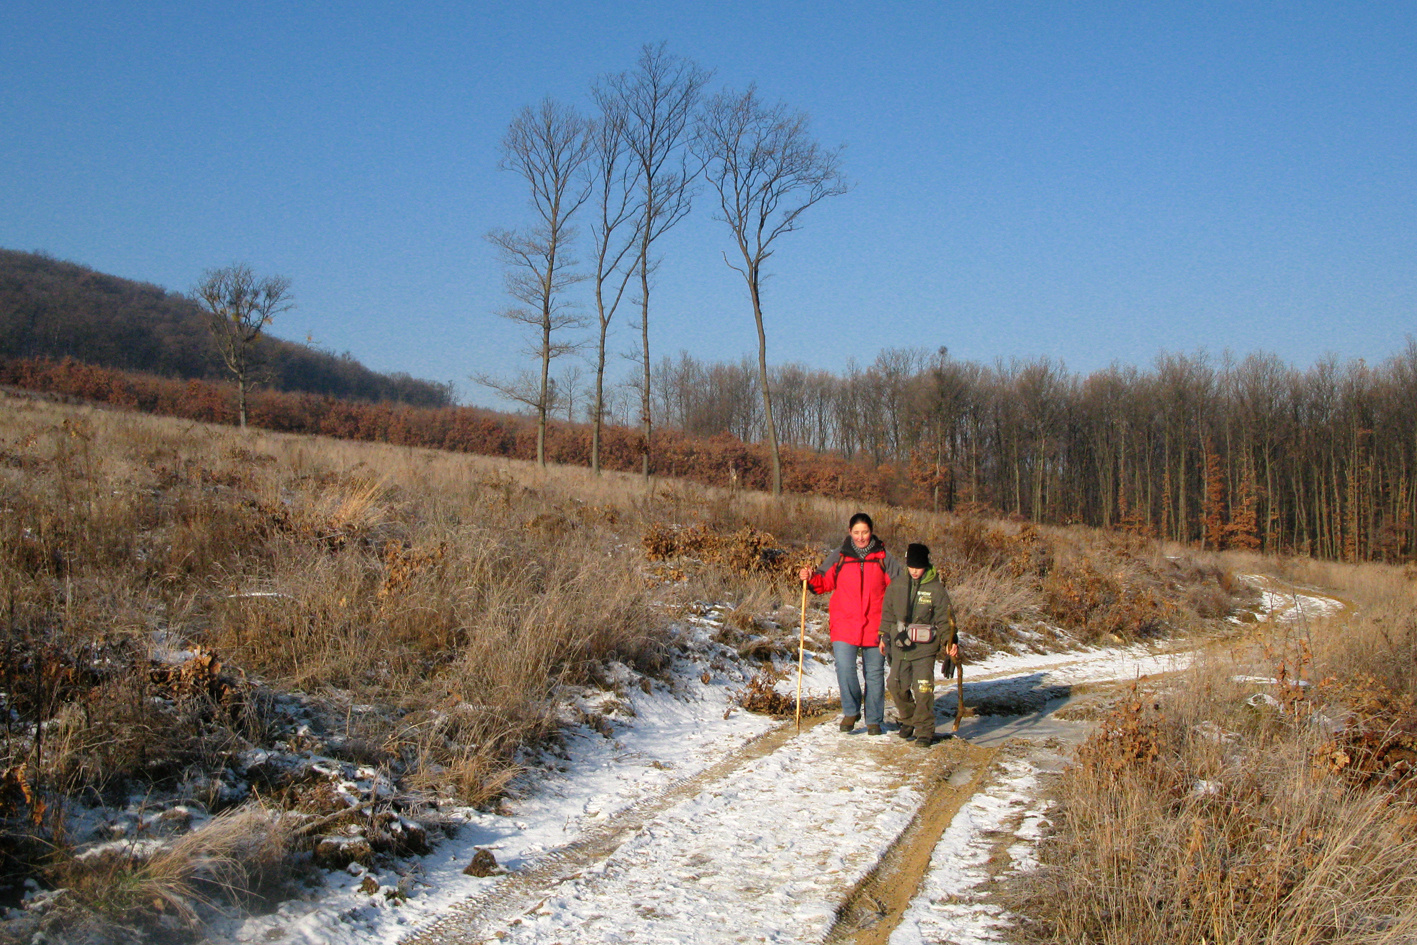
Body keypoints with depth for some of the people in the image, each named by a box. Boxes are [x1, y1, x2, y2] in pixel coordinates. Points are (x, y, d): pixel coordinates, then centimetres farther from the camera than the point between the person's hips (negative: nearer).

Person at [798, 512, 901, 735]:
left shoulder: (884, 558, 4)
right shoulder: (838, 557, 6)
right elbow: (824, 583, 12)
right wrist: (810, 578, -9)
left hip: (875, 627, 0)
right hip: (844, 624, 0)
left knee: (874, 673, 8)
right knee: (844, 668, -15)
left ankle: (874, 720, 22)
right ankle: (851, 711, 7)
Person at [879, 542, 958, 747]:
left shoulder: (936, 590, -6)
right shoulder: (896, 587, 3)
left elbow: (945, 619, -3)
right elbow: (888, 614, 15)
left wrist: (950, 641, -13)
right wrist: (884, 636, 18)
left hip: (925, 648, -4)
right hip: (900, 647, 4)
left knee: (923, 690, -7)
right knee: (897, 686, 8)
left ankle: (925, 730, 6)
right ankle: (908, 720, 31)